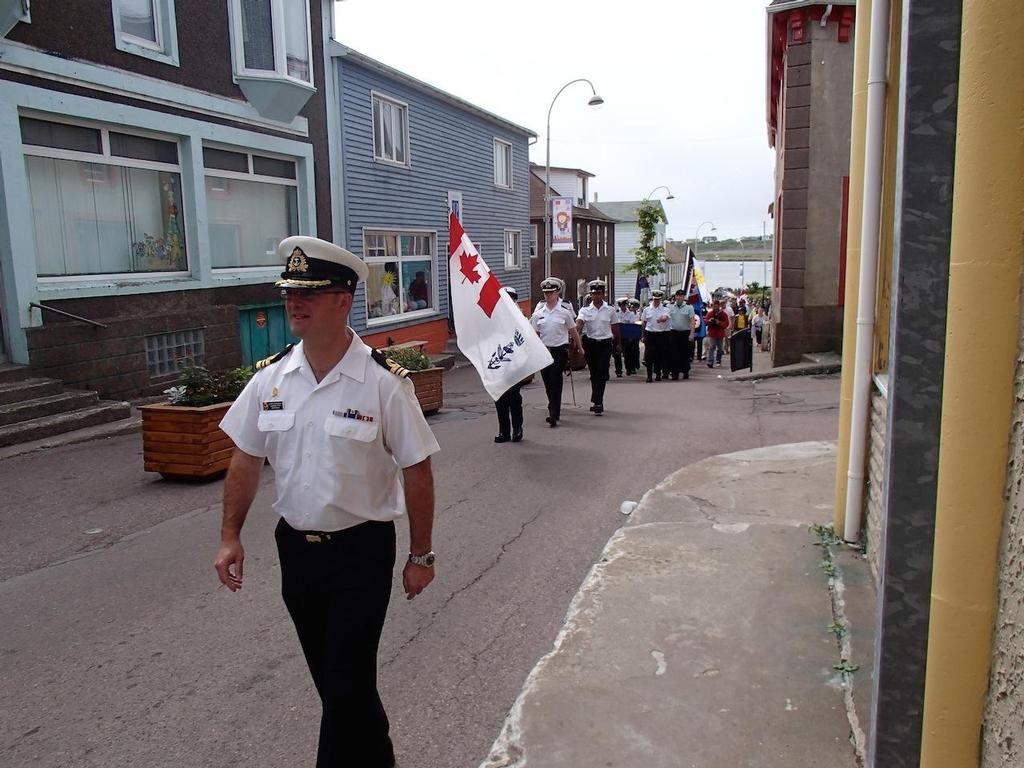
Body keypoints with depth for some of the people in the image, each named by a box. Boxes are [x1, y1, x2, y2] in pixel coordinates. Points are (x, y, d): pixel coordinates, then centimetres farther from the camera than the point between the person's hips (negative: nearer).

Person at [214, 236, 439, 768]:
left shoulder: (384, 383, -16)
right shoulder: (270, 378, -2)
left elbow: (416, 472, -11)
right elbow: (246, 459, 7)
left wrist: (421, 556, -8)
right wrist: (230, 536, 5)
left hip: (361, 550, -5)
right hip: (295, 546, 5)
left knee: (348, 683, 0)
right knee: (327, 677, 20)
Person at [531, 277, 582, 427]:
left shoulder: (565, 311, -2)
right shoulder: (538, 313, 5)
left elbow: (573, 332, 6)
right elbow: (534, 334, 10)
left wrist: (579, 348, 11)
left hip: (560, 351, -3)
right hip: (544, 351, 4)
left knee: (555, 382, -10)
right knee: (547, 383, 9)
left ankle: (554, 414, -9)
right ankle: (554, 409, 28)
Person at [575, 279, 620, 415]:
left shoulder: (610, 310, 1)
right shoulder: (585, 310, 1)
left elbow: (615, 329, 9)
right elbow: (579, 324, -15)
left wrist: (616, 344, 13)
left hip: (605, 344, -1)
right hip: (590, 343, 2)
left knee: (602, 374, -9)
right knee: (594, 373, 10)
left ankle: (597, 402, -10)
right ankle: (598, 403, 22)